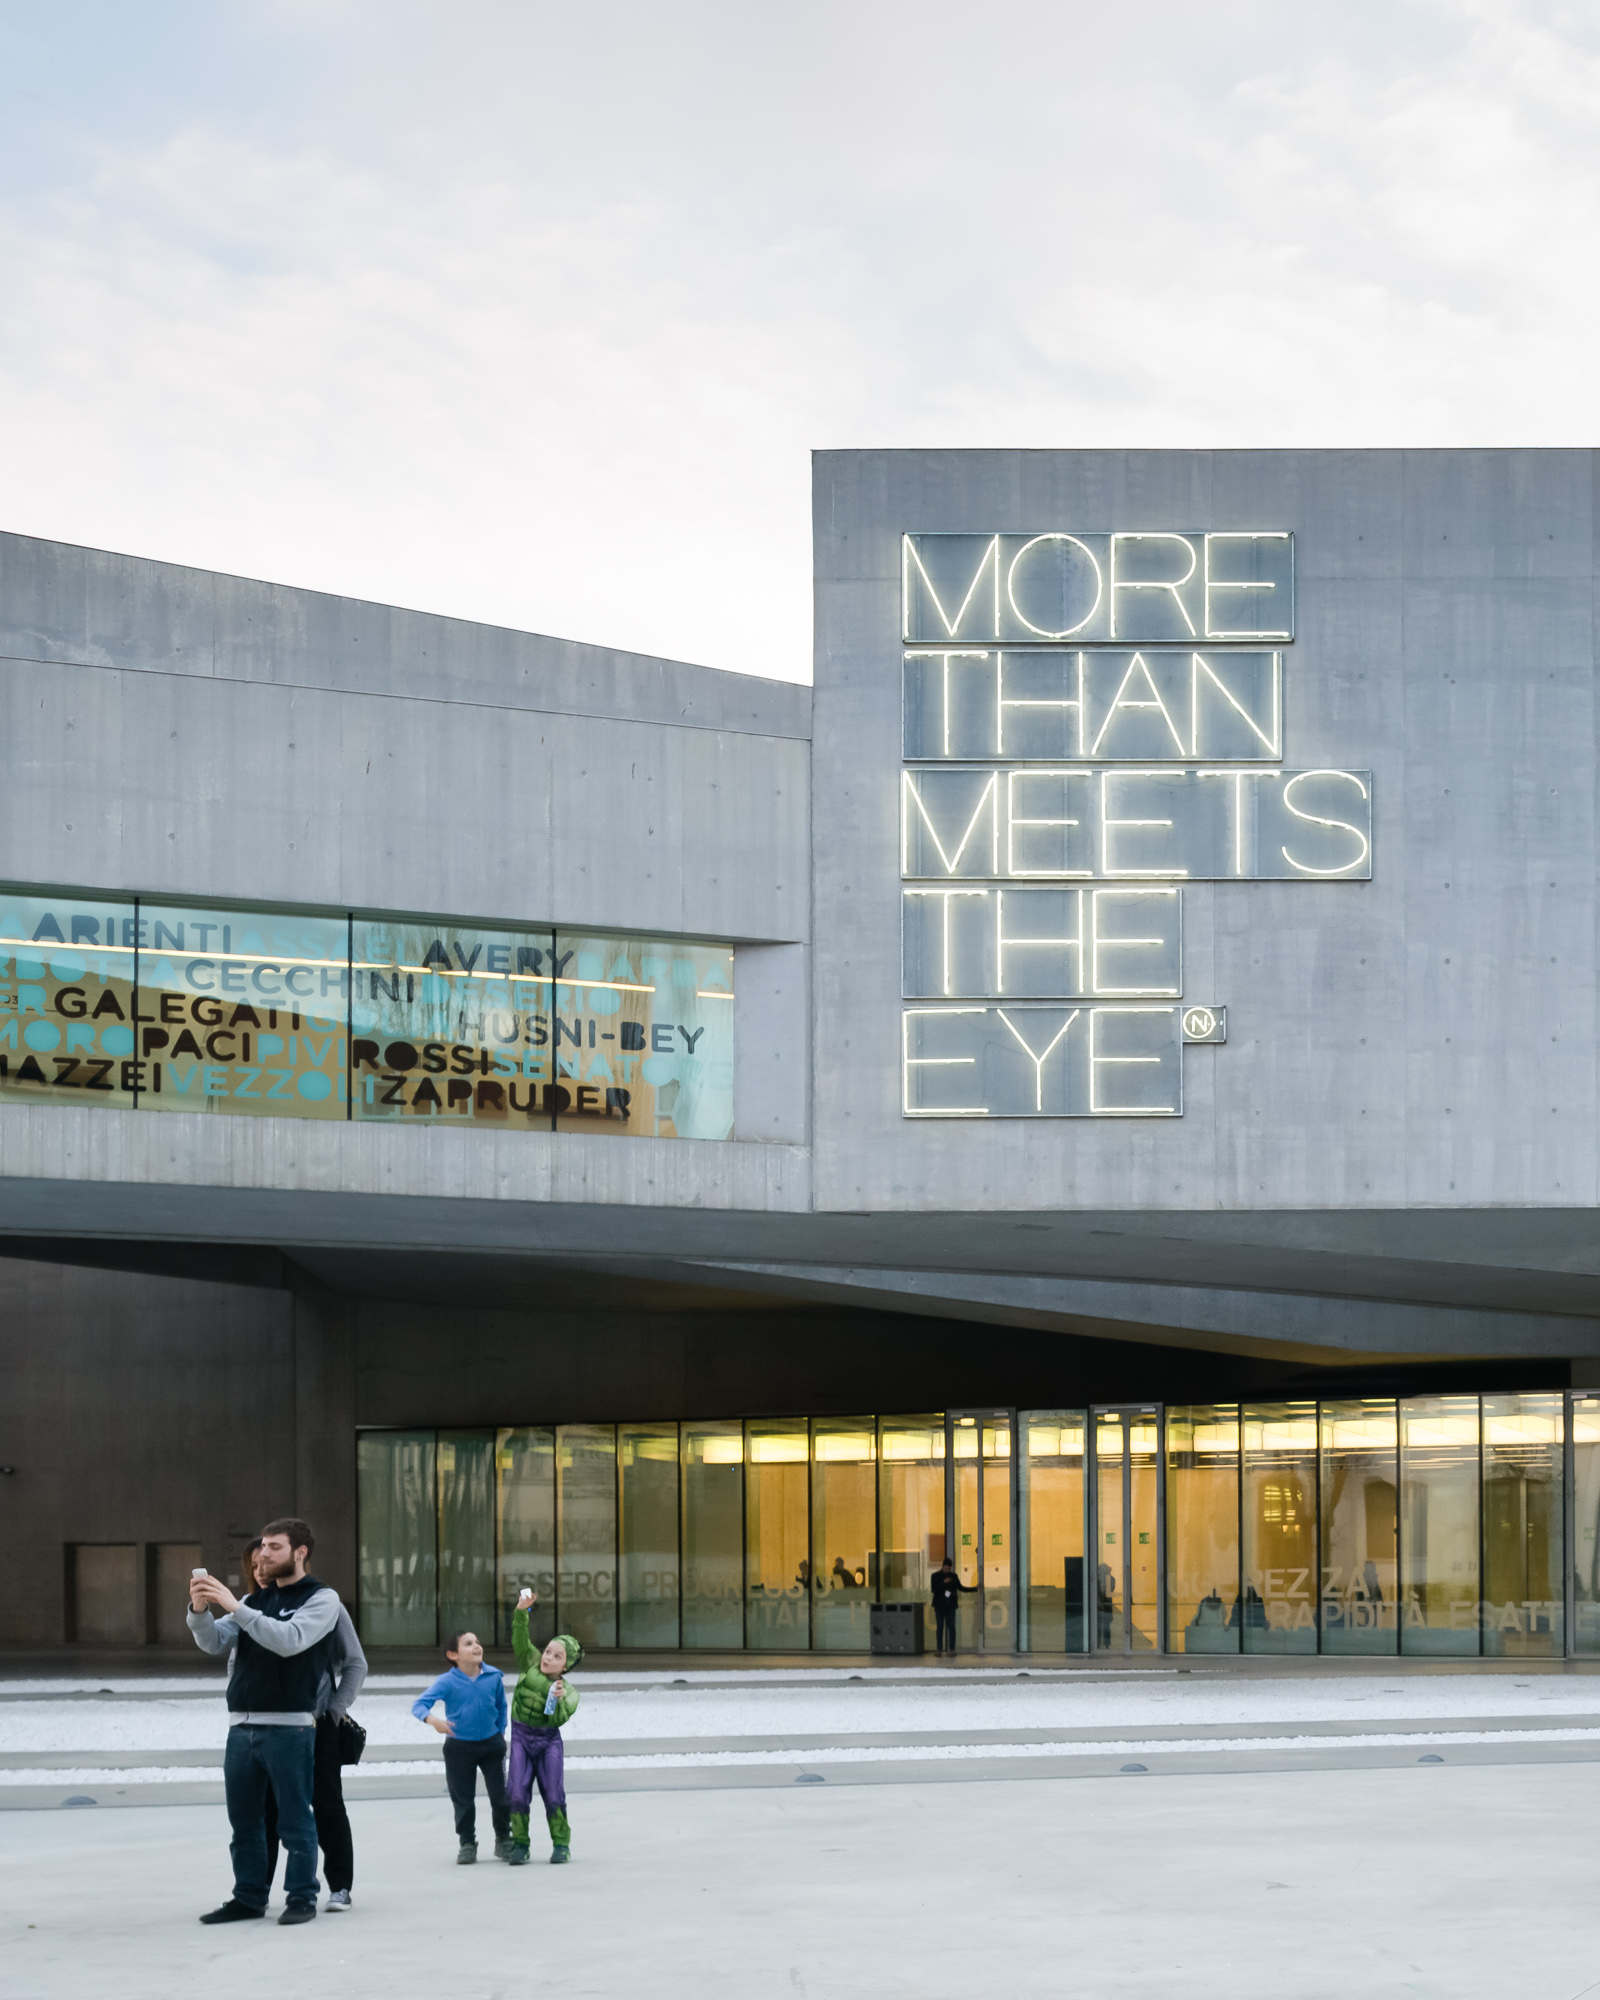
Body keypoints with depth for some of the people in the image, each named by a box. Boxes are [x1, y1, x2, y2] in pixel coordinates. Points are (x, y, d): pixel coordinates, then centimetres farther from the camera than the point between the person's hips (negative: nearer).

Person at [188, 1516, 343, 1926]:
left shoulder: (321, 1599, 0)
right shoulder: (255, 1600, 18)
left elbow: (290, 1640, -17)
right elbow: (214, 1643, 7)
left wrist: (234, 1608, -21)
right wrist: (200, 1611, -13)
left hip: (289, 1726, -6)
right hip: (241, 1724, 6)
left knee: (295, 1820, -2)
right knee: (244, 1819, 8)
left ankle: (302, 1898, 5)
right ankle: (248, 1897, 15)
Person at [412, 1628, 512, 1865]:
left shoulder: (494, 1677, -6)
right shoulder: (448, 1682, -15)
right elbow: (419, 1704, -22)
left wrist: (500, 1733, 10)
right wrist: (432, 1720, -40)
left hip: (491, 1744, 2)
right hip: (459, 1747, -2)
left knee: (501, 1796, 5)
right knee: (463, 1799, 6)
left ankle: (504, 1840, 24)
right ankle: (467, 1843, 22)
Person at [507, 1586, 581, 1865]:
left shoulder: (568, 1692, -6)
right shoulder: (530, 1664, 1)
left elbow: (559, 1719, -16)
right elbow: (520, 1639, -7)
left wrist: (558, 1701, -34)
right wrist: (521, 1612, -20)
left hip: (548, 1740, -2)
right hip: (521, 1737, 2)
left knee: (553, 1793, -3)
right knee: (517, 1792, -5)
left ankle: (561, 1844, 10)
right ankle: (519, 1844, 6)